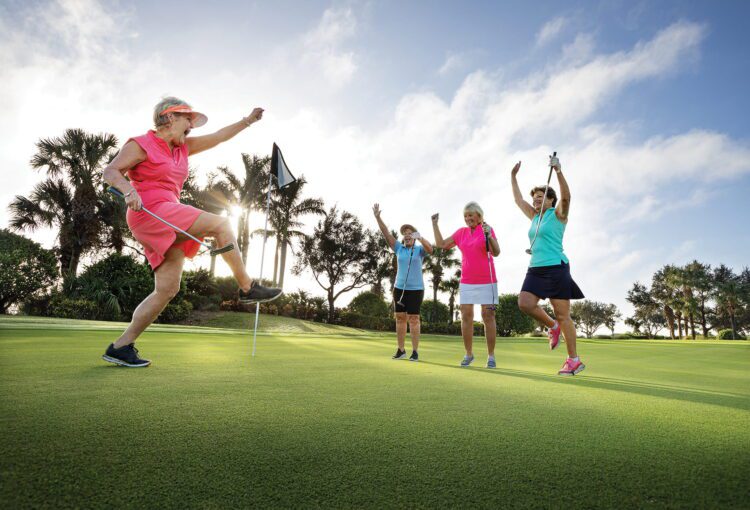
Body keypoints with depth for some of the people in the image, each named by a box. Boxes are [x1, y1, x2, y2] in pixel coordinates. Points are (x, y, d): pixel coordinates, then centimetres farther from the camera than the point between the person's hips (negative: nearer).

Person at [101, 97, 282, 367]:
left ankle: (120, 346, 7)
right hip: (151, 212, -8)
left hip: (167, 226, 8)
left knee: (167, 289, 1)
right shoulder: (141, 144, 1)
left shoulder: (182, 147, 22)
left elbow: (216, 137, 22)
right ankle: (247, 287, -12)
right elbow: (110, 171, -8)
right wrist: (128, 188, -28)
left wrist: (247, 121, 19)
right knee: (220, 224, -15)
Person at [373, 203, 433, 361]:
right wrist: (377, 217, -10)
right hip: (399, 288, 4)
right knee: (400, 318, 4)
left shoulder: (420, 249, -1)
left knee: (413, 320, -4)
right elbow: (386, 233, 0)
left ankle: (415, 351, 5)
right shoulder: (399, 248, 7)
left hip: (416, 289, -4)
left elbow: (430, 249, -25)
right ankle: (401, 350, 14)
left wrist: (420, 237, -43)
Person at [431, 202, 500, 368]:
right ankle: (468, 354, 11)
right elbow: (441, 244, 15)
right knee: (466, 316, 2)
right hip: (466, 282, 4)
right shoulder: (461, 232, 10)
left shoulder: (487, 229, -3)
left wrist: (489, 236, -26)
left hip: (486, 281, -4)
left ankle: (491, 356, 5)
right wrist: (435, 224, 12)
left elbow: (496, 252, -12)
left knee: (488, 316, -2)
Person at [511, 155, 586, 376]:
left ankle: (574, 360, 5)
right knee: (524, 303, -12)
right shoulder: (535, 217, 19)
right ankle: (552, 327, 14)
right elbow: (518, 199, 29)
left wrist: (558, 171, -29)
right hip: (536, 269, 7)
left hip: (556, 268, -6)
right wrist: (513, 176, 32)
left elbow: (566, 196, -19)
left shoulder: (558, 214, 0)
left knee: (562, 315, -5)